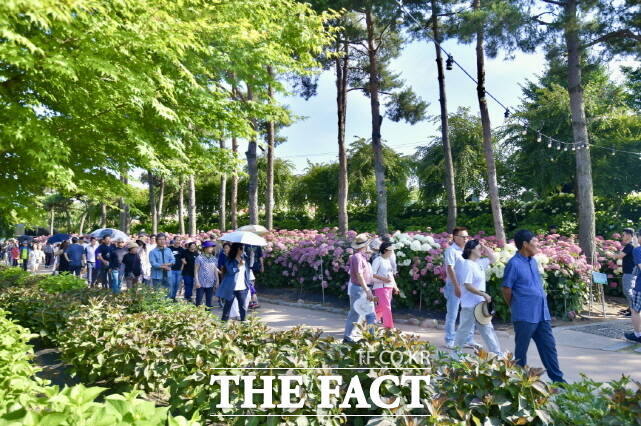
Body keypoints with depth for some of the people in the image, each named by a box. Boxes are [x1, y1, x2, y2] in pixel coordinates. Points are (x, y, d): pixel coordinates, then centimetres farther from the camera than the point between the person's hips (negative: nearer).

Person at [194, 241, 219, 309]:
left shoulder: (214, 259, 6)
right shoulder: (199, 258, -7)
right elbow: (196, 270, -5)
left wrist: (217, 281, 9)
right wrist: (197, 281, -10)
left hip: (210, 283, 4)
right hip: (201, 283, -4)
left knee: (209, 301, 10)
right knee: (199, 301, 0)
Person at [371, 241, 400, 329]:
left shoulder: (388, 260, 18)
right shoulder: (378, 260, -8)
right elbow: (372, 274, -14)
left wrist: (395, 287, 18)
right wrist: (383, 279, -22)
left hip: (389, 287, 8)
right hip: (380, 287, -8)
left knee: (381, 308, 12)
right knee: (386, 307, -11)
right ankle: (389, 328, -8)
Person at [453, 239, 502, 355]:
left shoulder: (479, 263, 9)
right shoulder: (468, 265, -18)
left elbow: (493, 259, 23)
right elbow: (468, 286, -24)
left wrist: (485, 248, 8)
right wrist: (484, 294, -22)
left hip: (480, 304, 9)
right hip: (470, 306, -9)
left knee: (487, 330, 14)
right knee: (464, 330, 1)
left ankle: (496, 354, 22)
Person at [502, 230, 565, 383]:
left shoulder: (533, 261, 10)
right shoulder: (514, 264, -15)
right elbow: (506, 290, -10)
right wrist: (517, 308, 2)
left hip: (542, 314, 8)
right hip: (524, 317, -7)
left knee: (549, 347, 14)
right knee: (521, 352, 6)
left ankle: (558, 380, 24)